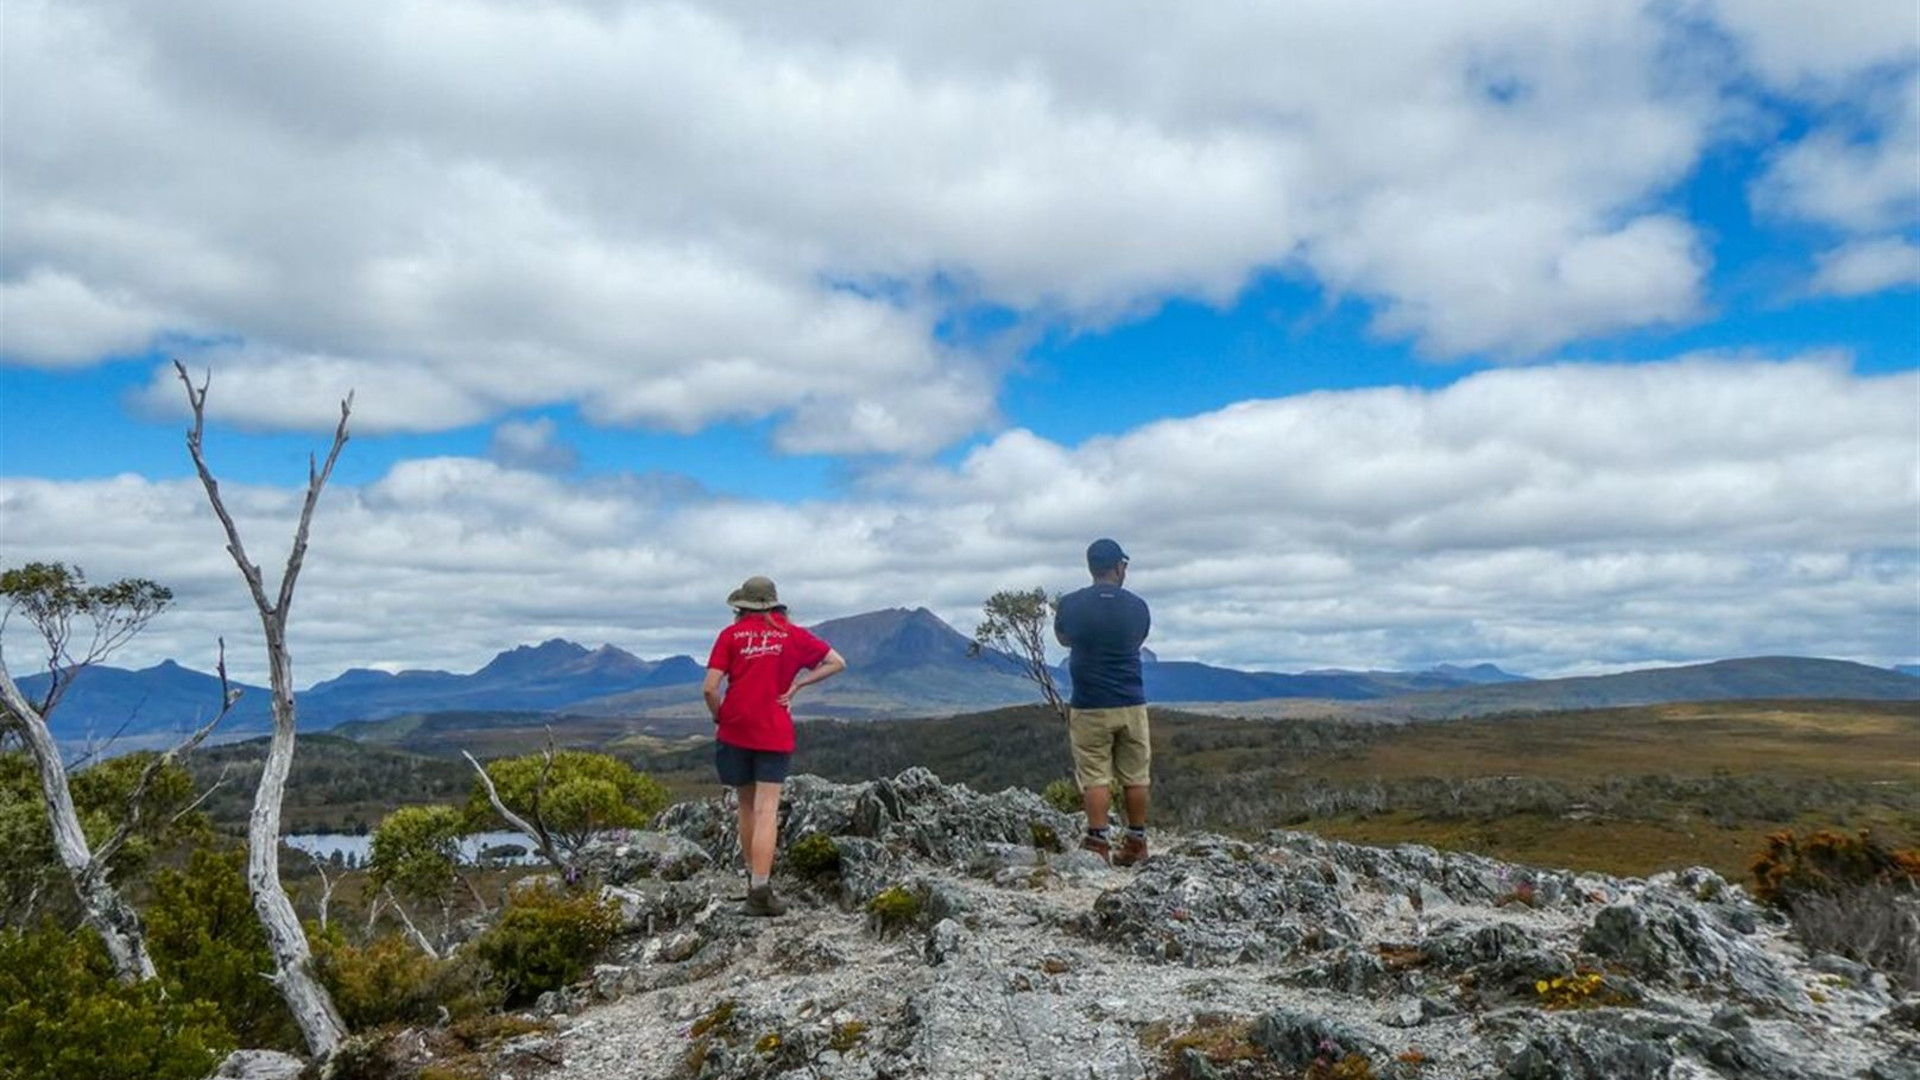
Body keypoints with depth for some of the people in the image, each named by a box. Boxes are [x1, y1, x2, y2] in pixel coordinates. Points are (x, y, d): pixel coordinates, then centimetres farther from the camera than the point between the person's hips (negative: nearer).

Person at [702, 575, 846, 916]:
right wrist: (796, 685, 3)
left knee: (747, 806, 17)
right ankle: (759, 891, -11)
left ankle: (755, 879, 27)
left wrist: (719, 718, 10)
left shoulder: (731, 635, 1)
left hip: (734, 732, 1)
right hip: (775, 734, -1)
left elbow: (709, 688, -7)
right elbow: (837, 663, 7)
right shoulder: (792, 635, 5)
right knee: (766, 811, -4)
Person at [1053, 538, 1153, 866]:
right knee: (1135, 776, 10)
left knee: (1095, 777, 1)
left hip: (1089, 706, -2)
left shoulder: (1071, 604, -6)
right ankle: (1136, 843, 16)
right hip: (1132, 704, 2)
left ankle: (1098, 844, -3)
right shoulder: (1138, 606, -1)